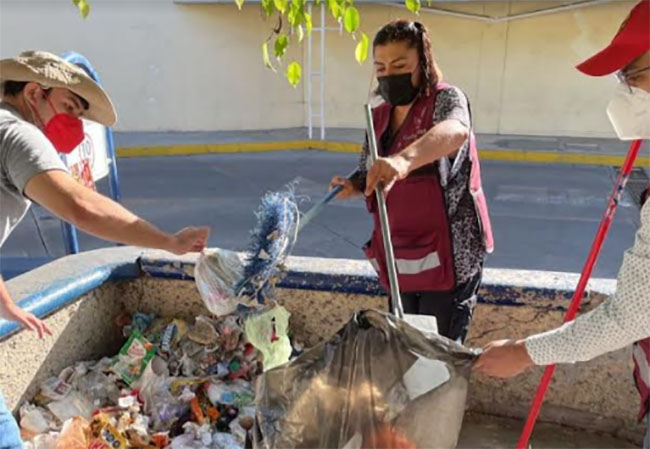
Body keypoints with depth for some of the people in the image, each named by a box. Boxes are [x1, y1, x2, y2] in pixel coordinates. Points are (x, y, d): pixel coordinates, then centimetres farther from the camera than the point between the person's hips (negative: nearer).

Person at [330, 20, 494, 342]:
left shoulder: (446, 99, -12)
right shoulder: (378, 117, 7)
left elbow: (454, 131, -37)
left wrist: (405, 158, -56)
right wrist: (354, 187, -8)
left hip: (446, 255, -6)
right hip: (399, 257, 7)